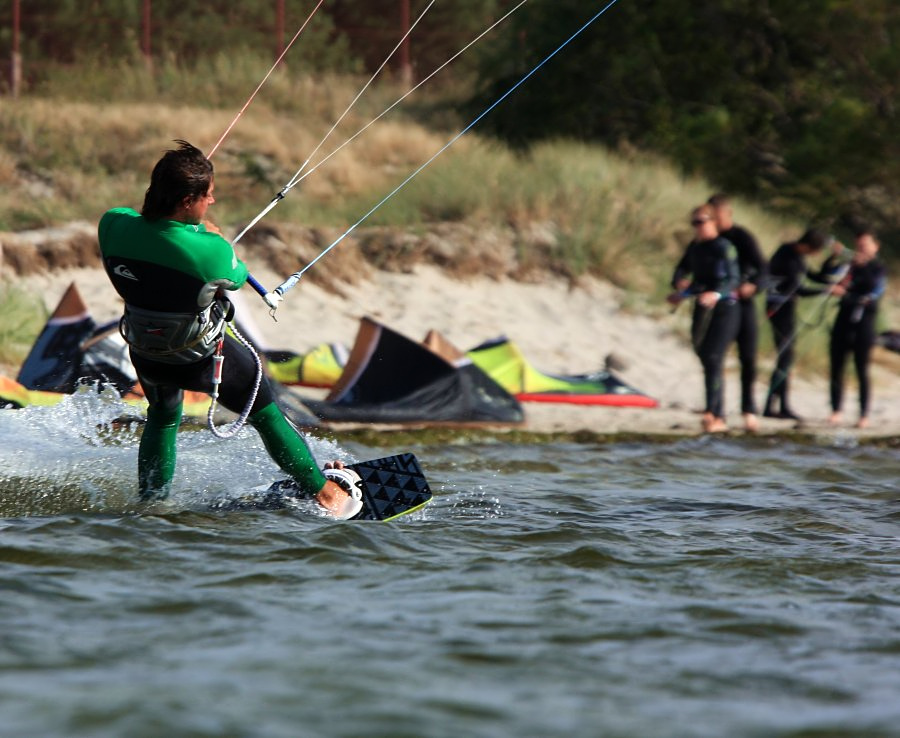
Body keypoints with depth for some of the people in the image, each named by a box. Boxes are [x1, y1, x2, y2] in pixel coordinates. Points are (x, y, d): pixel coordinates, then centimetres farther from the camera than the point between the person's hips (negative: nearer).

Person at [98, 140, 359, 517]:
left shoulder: (113, 226, -22)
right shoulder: (210, 250, -33)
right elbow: (237, 276, -9)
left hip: (145, 354, 4)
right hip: (202, 356, -4)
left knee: (163, 417, 34)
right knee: (266, 415, 18)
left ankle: (150, 503, 44)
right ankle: (323, 493, 31)